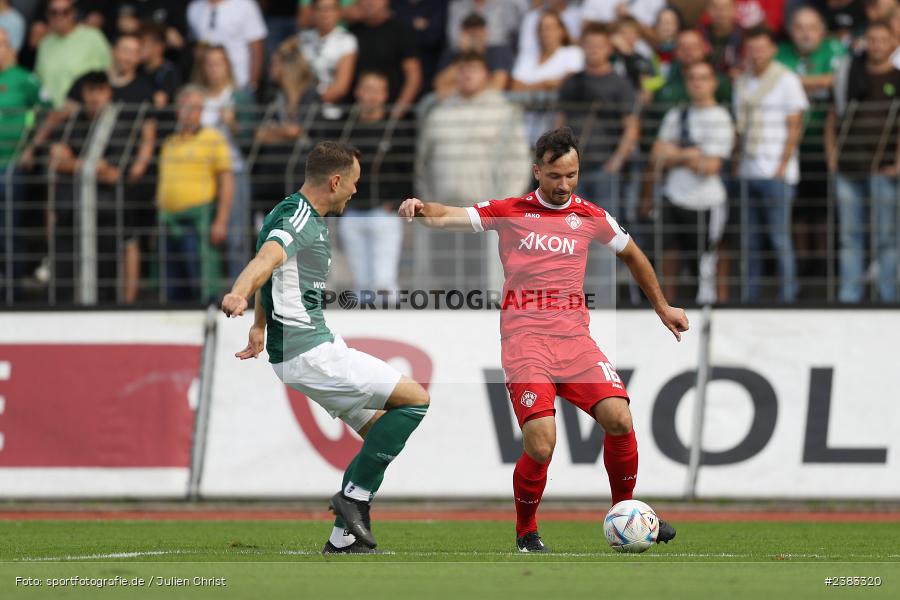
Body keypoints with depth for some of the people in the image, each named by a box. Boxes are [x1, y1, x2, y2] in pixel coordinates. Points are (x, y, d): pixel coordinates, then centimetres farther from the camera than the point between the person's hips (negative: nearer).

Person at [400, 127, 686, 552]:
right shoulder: (509, 213, 3)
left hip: (574, 338, 3)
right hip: (525, 341, -3)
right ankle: (526, 534, 5)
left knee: (619, 421, -15)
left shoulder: (590, 217, 10)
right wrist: (422, 209, -30)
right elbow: (450, 217, -8)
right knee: (541, 445, -18)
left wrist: (662, 307, 33)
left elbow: (632, 255, 26)